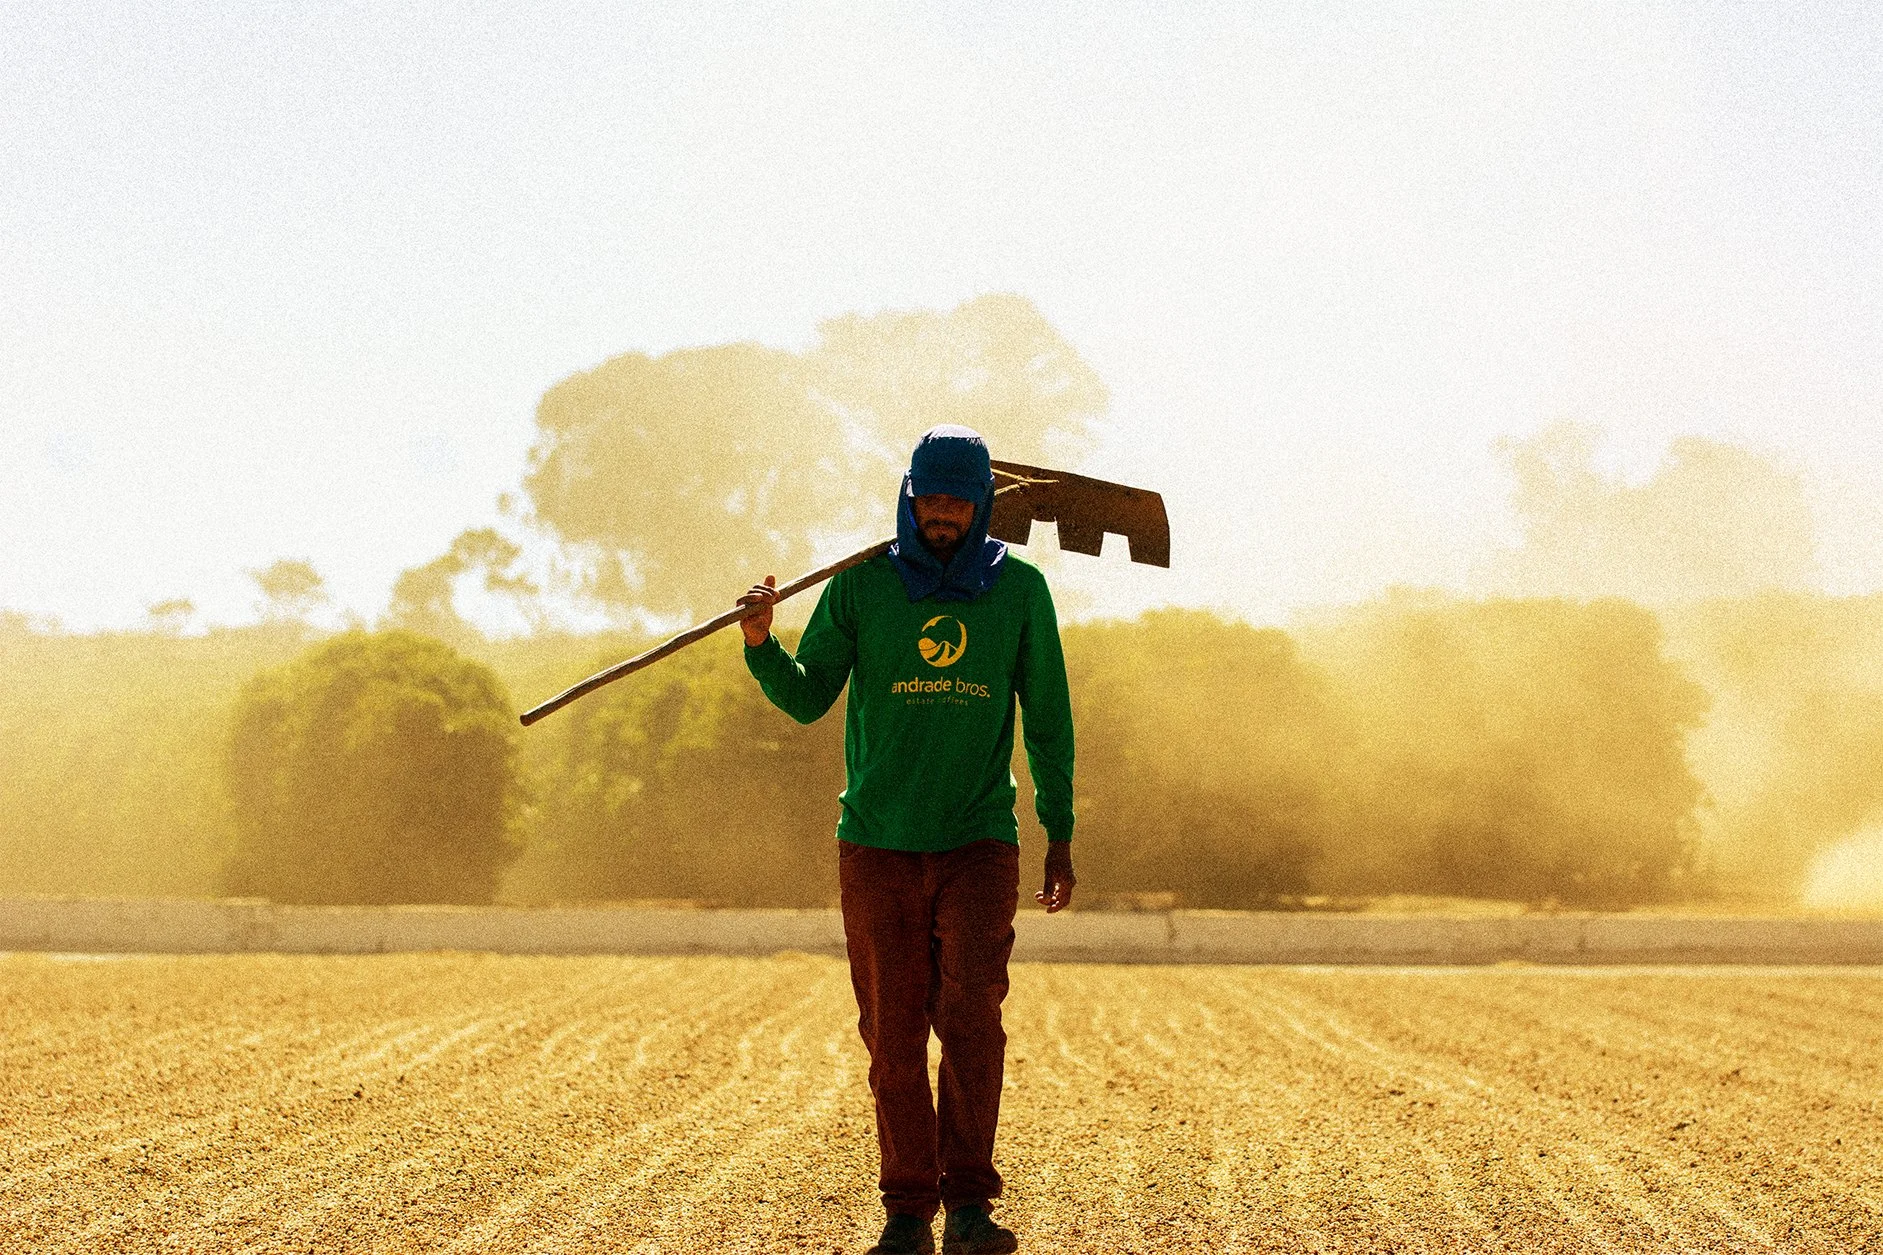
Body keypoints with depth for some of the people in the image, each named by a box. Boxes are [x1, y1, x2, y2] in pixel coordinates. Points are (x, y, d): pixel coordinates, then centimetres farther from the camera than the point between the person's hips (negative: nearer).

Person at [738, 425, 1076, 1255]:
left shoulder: (1019, 589, 5)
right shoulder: (862, 586, 4)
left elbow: (1048, 719, 10)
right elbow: (807, 699, 3)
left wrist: (1060, 836, 7)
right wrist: (761, 644, -17)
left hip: (979, 843, -1)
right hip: (878, 844, 1)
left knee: (971, 1009, -16)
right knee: (893, 1033, 2)